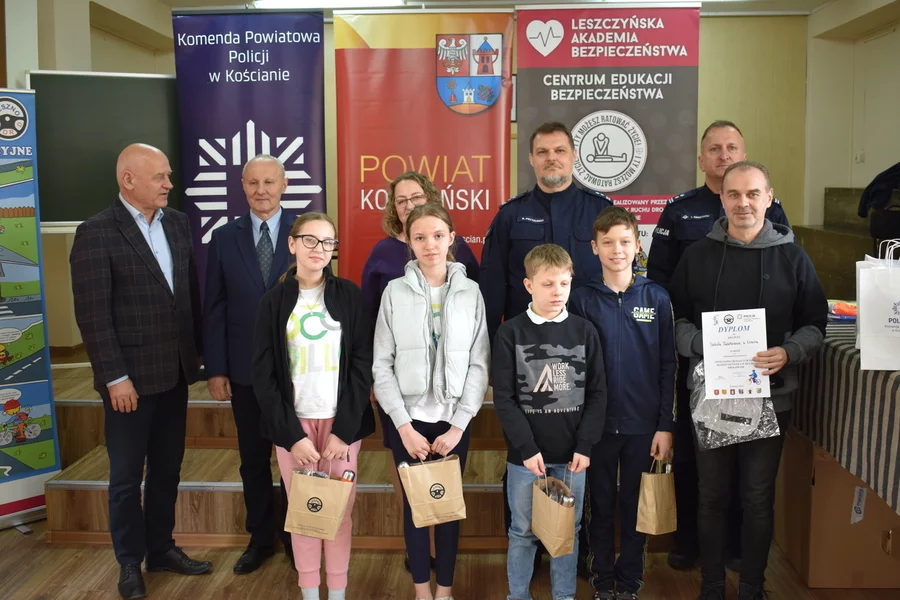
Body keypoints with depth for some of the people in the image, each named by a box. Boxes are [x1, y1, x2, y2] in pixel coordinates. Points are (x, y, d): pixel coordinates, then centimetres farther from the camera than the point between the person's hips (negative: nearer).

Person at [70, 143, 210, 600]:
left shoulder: (178, 223, 6)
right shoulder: (96, 233, -11)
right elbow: (93, 315, -14)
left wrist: (199, 353, 7)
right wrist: (115, 377, -16)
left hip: (174, 372, 6)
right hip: (130, 377, -5)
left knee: (167, 469, 16)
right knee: (127, 475, 9)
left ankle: (161, 549, 33)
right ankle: (130, 563, 26)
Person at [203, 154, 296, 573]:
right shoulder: (224, 238, 2)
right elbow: (214, 309, 2)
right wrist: (215, 369, -2)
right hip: (245, 369, 2)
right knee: (253, 460, 14)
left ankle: (295, 537, 30)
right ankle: (260, 538, 32)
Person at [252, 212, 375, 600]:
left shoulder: (349, 295, 1)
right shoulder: (275, 300, 2)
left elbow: (363, 364, -2)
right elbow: (263, 374, 0)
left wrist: (344, 429, -10)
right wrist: (292, 434, -8)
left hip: (341, 422, 0)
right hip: (293, 423, 0)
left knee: (340, 510, 5)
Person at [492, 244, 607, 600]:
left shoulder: (584, 332, 2)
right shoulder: (510, 333, -4)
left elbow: (597, 394, 2)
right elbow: (504, 398, -6)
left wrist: (585, 446, -5)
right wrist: (526, 448, -12)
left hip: (572, 454, 2)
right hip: (525, 454, -2)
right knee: (523, 532, 11)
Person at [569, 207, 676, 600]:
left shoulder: (657, 298, -2)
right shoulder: (582, 300, -3)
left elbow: (668, 365, -1)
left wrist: (666, 424, -4)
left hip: (644, 423, 0)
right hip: (597, 423, 0)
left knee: (636, 505, 12)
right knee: (601, 505, 12)